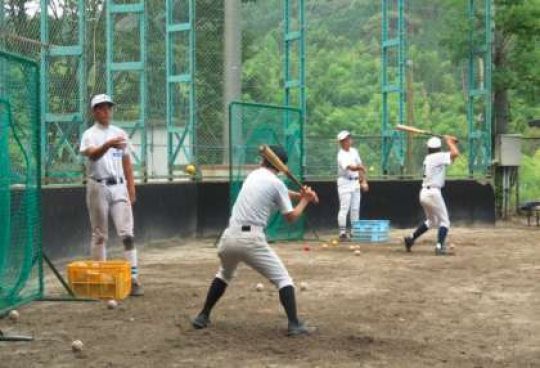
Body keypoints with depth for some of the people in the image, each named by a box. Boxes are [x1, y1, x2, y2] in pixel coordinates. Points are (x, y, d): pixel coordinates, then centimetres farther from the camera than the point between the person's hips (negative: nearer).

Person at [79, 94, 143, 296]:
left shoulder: (120, 133, 13)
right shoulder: (89, 134, -1)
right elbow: (92, 154, -23)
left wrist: (131, 189, 10)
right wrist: (108, 145, -43)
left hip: (119, 187, 3)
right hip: (98, 187, -3)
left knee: (127, 233, -6)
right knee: (99, 234, 5)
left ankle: (133, 278, -8)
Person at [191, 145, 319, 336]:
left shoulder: (253, 175, 18)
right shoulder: (277, 183, 0)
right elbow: (291, 217, 3)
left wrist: (300, 194, 25)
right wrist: (305, 200, 19)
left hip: (229, 236, 6)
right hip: (251, 239, -6)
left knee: (224, 274, 31)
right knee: (282, 278, 4)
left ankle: (203, 316, 29)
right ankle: (294, 324, -7)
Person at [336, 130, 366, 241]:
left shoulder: (354, 151, 10)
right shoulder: (341, 155, -15)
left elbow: (360, 166, 16)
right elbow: (351, 168, -30)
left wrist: (364, 181, 11)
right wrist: (359, 167, -50)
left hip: (355, 182, 8)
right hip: (345, 182, -8)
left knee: (355, 209, 10)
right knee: (344, 208, -11)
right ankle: (342, 233, -12)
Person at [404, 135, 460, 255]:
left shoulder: (428, 158, 14)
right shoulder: (439, 156, -9)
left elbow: (450, 156, 23)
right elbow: (455, 153, -19)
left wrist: (451, 143, 13)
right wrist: (449, 141, -4)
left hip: (424, 193, 8)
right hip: (433, 192, -8)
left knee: (431, 220, 24)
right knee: (444, 221, 0)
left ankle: (411, 239, 21)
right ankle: (439, 246, -15)